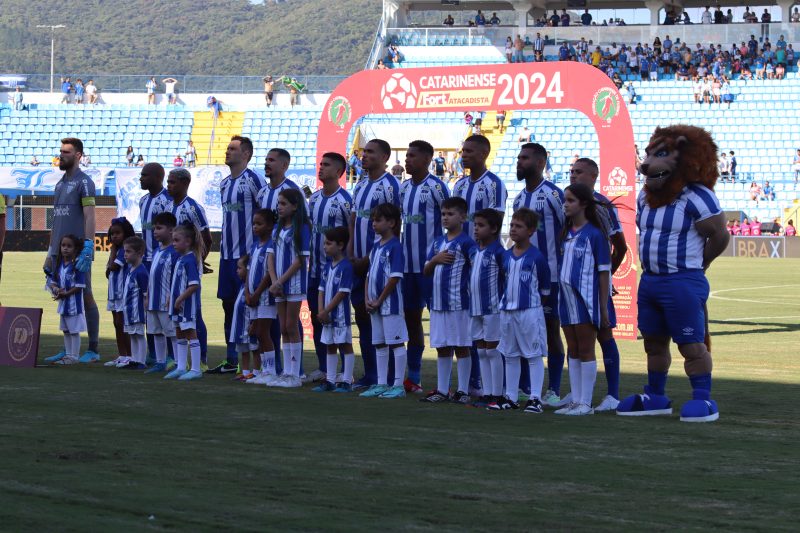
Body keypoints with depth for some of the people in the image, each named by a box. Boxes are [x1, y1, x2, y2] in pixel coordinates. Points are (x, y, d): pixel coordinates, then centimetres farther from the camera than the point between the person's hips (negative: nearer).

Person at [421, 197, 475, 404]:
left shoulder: (466, 242, -7)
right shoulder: (437, 242, 14)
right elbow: (426, 271, 15)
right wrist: (436, 259, -4)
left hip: (459, 303, -7)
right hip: (438, 301, 7)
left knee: (461, 346, 0)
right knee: (442, 348, 11)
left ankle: (463, 391, 4)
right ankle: (442, 390, 18)